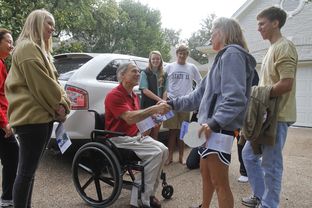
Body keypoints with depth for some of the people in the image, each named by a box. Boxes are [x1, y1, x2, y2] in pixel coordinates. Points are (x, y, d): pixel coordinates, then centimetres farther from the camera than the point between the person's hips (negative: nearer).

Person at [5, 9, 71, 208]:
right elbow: (41, 83, -17)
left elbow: (51, 81, 18)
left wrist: (62, 103, 3)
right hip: (32, 117, -10)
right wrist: (59, 105, -7)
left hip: (43, 116, 10)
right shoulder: (27, 47, -9)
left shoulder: (39, 49, 23)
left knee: (30, 170, 16)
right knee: (27, 171, -4)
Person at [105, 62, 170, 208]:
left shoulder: (134, 95, 14)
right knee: (155, 152, -22)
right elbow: (129, 118, -30)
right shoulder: (114, 95, -16)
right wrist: (154, 109, -35)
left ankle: (149, 193, 3)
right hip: (119, 139, -9)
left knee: (163, 149, -7)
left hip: (135, 136, 9)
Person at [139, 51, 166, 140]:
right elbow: (145, 90, -11)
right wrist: (159, 99, -18)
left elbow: (164, 90, 9)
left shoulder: (163, 74, 12)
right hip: (147, 106, -4)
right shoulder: (145, 73, -2)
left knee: (155, 133, 13)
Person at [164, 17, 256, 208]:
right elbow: (200, 93, 22)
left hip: (221, 128, -10)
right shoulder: (223, 57, 23)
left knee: (220, 183, -3)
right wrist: (173, 104, 19)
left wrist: (214, 122, -28)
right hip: (211, 126, 10)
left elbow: (235, 98, -22)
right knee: (206, 174, 21)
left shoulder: (233, 54, -8)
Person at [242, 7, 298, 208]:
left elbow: (286, 84, -22)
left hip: (277, 116, -10)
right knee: (249, 154, 17)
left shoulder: (284, 47, -13)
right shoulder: (273, 48, 18)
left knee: (271, 164, 0)